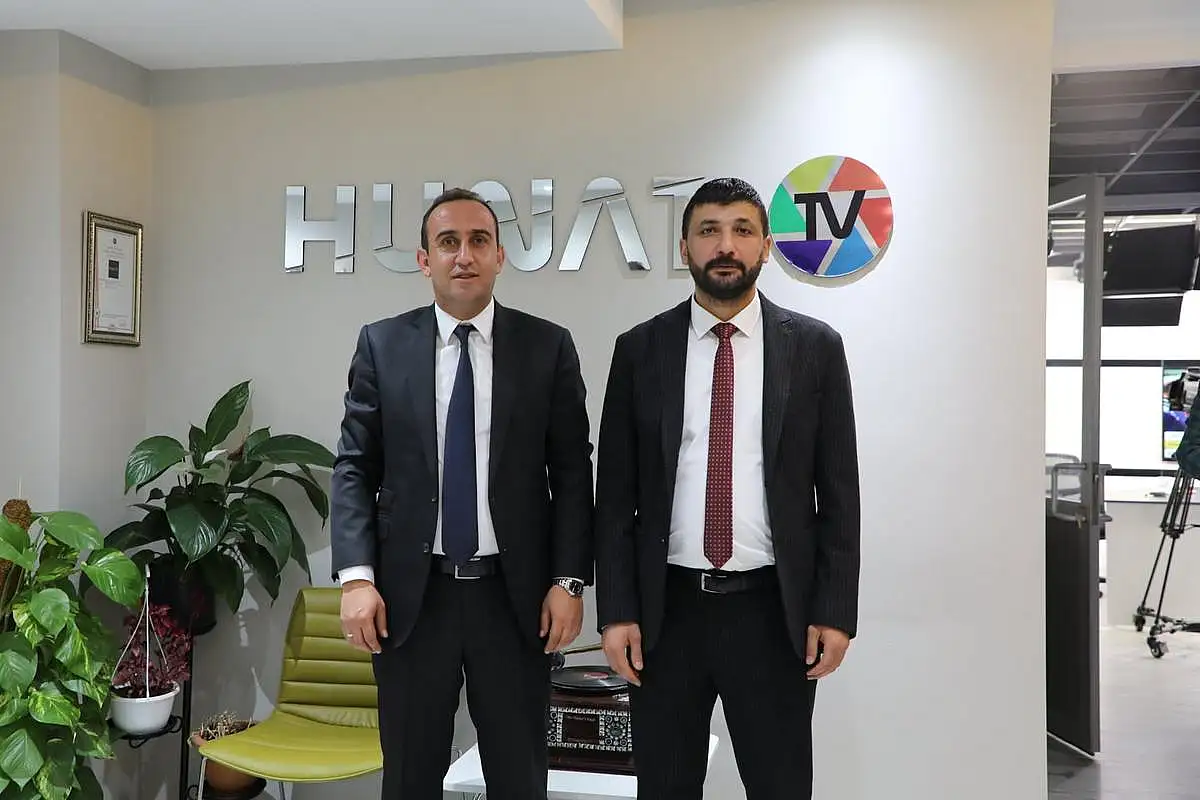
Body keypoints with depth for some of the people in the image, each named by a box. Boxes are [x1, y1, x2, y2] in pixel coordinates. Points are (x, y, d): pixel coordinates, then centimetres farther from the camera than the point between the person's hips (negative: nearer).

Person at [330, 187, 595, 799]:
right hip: (409, 595, 1)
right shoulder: (382, 344, 3)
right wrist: (356, 577, -8)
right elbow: (353, 468, 2)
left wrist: (569, 581, -5)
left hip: (516, 595, 0)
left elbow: (572, 472, 2)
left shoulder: (548, 347, 1)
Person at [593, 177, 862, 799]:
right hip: (667, 609, 1)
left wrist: (835, 610, -4)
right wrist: (616, 611, -3)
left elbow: (838, 491, 1)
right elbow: (615, 493, 3)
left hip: (774, 611, -1)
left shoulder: (815, 347, 1)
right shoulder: (639, 350, 3)